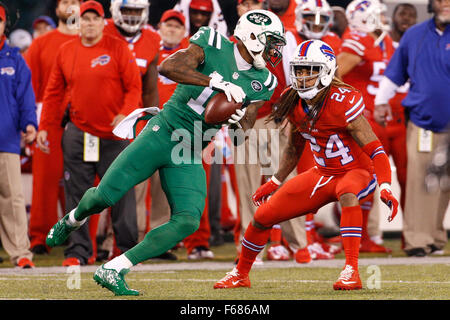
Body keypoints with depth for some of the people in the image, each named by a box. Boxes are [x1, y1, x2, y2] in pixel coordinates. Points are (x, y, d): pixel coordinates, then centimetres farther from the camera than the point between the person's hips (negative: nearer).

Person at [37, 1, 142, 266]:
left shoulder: (118, 49, -2)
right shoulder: (66, 52, 8)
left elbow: (134, 86, -4)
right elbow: (54, 92, 14)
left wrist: (125, 114, -19)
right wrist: (44, 127, 9)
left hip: (114, 134, -3)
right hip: (79, 133, 3)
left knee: (122, 192, 0)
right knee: (76, 194, 3)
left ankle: (129, 248, 9)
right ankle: (78, 250, 8)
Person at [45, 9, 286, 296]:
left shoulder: (262, 82, 7)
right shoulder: (213, 44, -8)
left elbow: (245, 131, 7)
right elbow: (168, 67, -22)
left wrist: (240, 121, -18)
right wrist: (217, 82, -28)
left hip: (190, 155, 5)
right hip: (164, 133, -4)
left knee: (188, 221, -15)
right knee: (104, 197, -8)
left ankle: (113, 271, -8)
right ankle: (74, 219, 31)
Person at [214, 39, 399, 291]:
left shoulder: (344, 102, -27)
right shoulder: (294, 103, -6)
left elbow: (376, 150, -26)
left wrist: (385, 188, -39)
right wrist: (275, 182, 19)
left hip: (358, 171, -6)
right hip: (323, 174, 7)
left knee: (347, 195, -42)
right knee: (263, 216, 5)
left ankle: (352, 272, -42)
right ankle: (240, 274, 30)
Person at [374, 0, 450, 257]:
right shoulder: (414, 35, 8)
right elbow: (395, 73, 18)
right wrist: (381, 101, 17)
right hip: (422, 121, 1)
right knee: (418, 181, -8)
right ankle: (418, 239, -7)